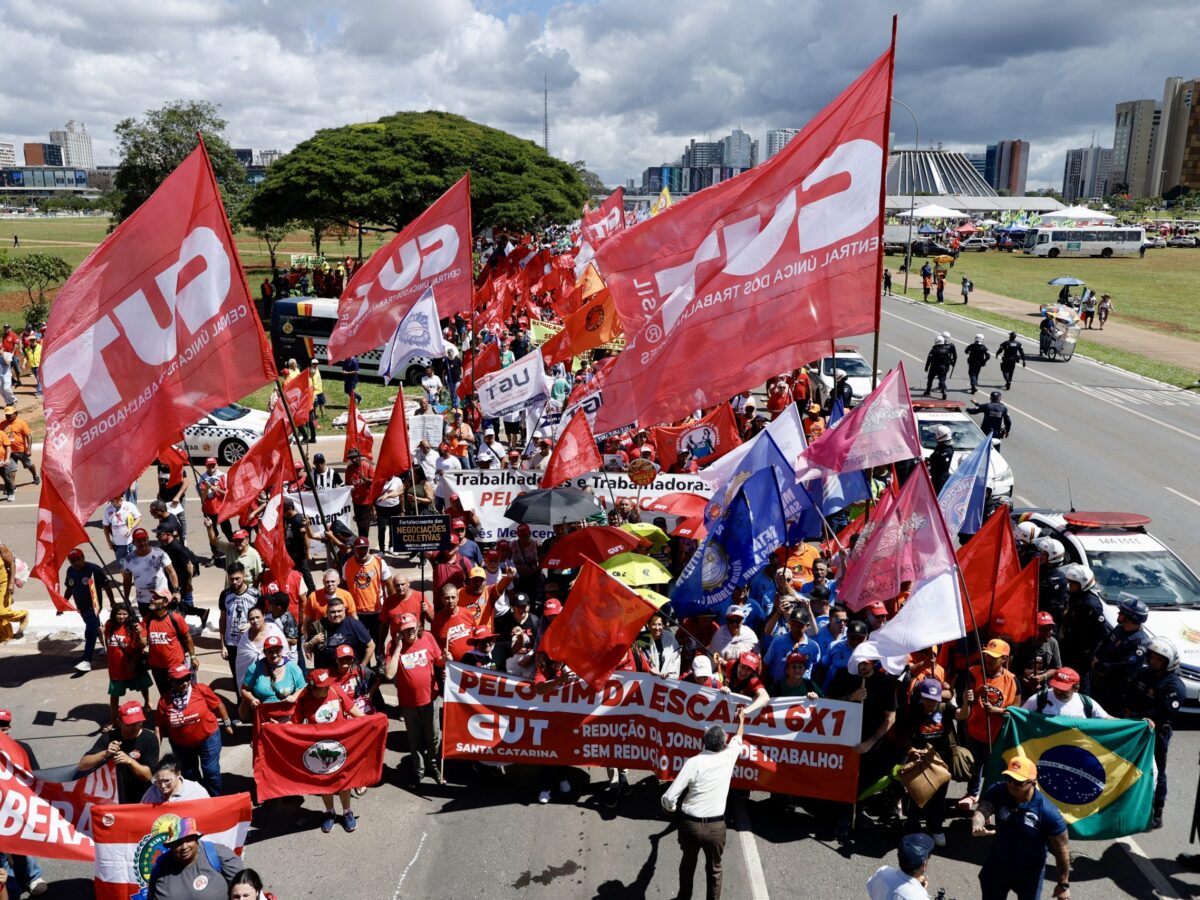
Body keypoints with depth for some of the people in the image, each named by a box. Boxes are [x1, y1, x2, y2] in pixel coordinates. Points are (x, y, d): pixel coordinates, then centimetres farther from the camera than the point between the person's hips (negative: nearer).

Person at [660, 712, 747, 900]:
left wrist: (673, 808, 7)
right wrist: (741, 719, 37)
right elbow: (737, 739, 19)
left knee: (688, 862, 25)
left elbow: (669, 798, -15)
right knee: (714, 868, 22)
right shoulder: (728, 757, -6)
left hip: (689, 823, 0)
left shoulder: (693, 762, -14)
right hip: (715, 826, 0)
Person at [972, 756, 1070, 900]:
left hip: (1029, 871, -3)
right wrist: (977, 826, -60)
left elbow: (1062, 849, -18)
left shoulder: (1048, 812, -29)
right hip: (997, 864, 3)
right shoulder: (998, 792, -22)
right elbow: (982, 810, -36)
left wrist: (1063, 884, -10)